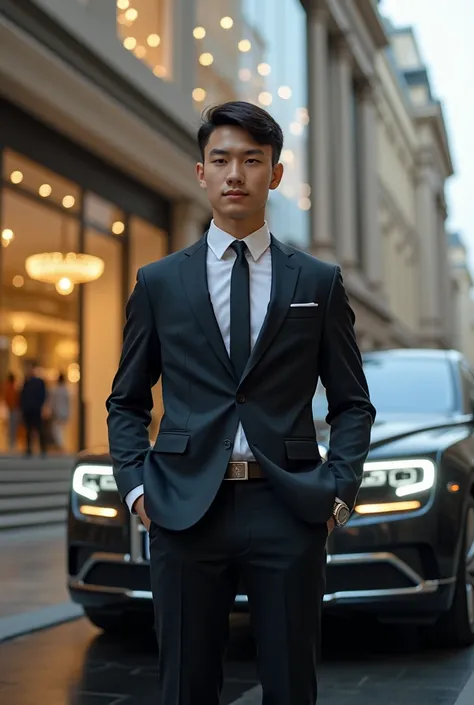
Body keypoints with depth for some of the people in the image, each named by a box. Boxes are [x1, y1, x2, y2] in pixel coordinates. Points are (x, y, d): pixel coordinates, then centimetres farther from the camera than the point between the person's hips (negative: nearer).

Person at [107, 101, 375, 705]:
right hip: (185, 510, 1)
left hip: (289, 510, 0)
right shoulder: (158, 282, 9)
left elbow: (352, 402, 11)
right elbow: (126, 401, 13)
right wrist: (135, 485, -1)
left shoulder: (318, 282, 8)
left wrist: (340, 488, -3)